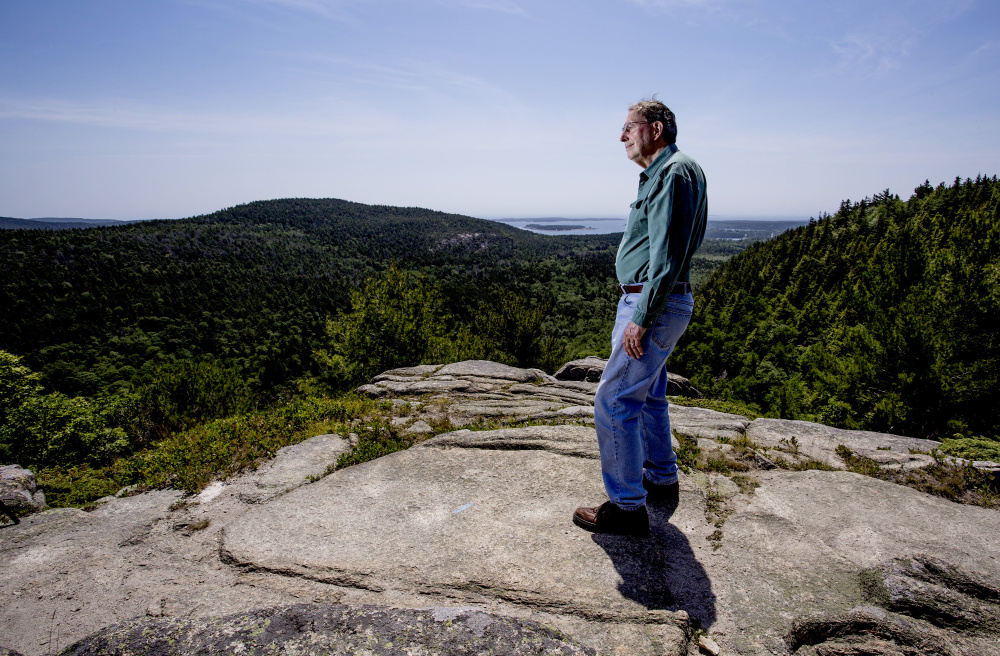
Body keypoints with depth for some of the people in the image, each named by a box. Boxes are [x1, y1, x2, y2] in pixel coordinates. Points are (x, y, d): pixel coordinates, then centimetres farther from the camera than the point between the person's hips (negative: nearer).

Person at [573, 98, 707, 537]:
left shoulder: (674, 172, -14)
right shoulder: (659, 175, 19)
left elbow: (668, 255, -23)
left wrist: (641, 317, -24)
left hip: (654, 305, -11)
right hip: (657, 303, 11)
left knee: (614, 401, -8)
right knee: (648, 394, 20)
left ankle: (627, 507, 2)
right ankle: (662, 479, 36)